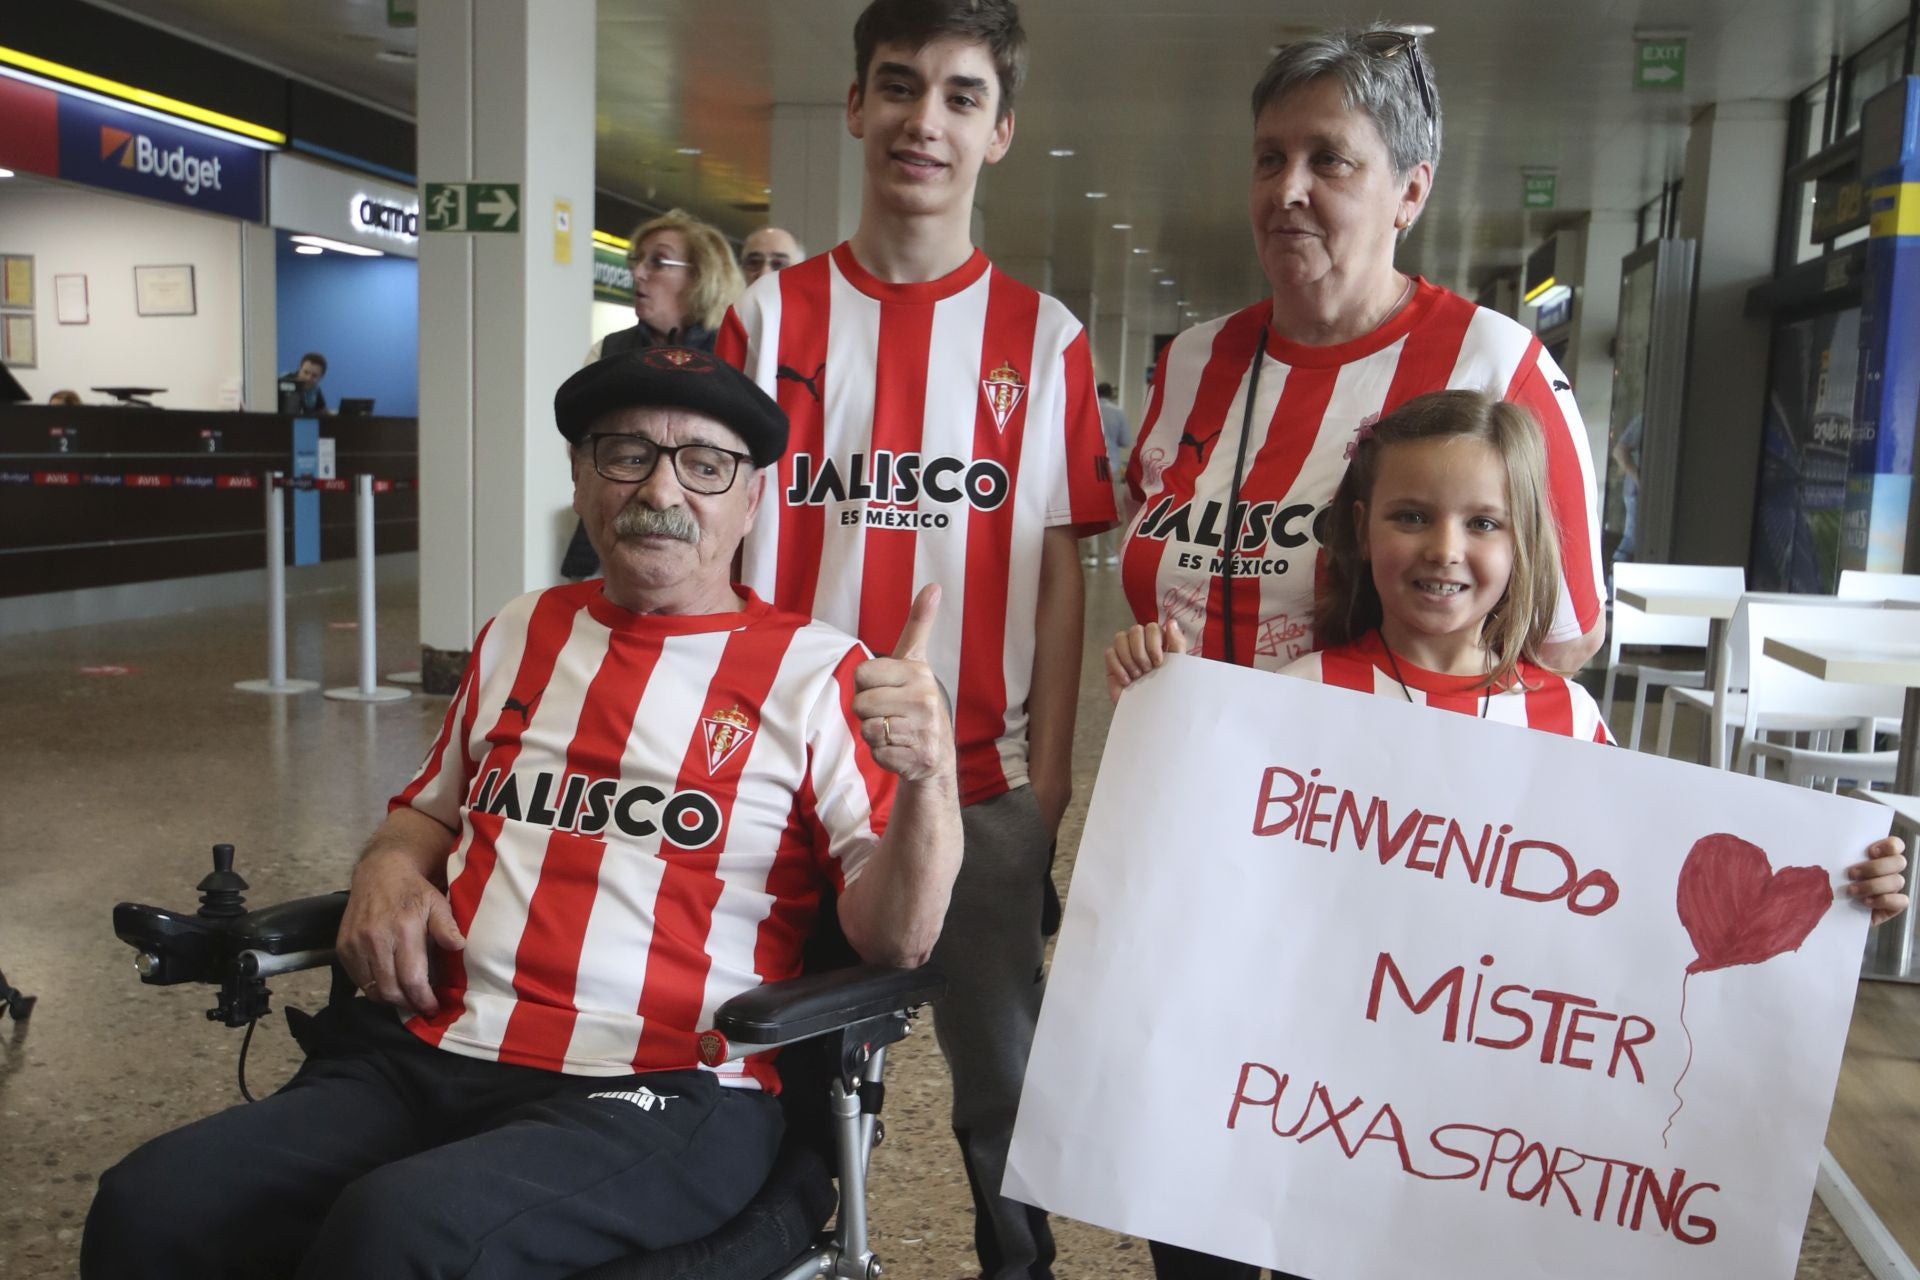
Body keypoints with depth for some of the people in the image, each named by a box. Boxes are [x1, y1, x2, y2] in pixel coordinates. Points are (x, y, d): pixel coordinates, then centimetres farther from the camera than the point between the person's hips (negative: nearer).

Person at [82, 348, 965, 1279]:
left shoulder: (815, 673, 0)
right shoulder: (521, 633, 16)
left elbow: (892, 940, -8)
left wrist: (927, 778, -27)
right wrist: (389, 869, 8)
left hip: (660, 1093, -4)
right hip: (426, 1060, 5)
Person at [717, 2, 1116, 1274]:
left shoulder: (1043, 338, 2)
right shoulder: (772, 314, 3)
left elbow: (1057, 570, 2)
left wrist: (1049, 776, -2)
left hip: (982, 779, 0)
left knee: (1008, 1077, 9)